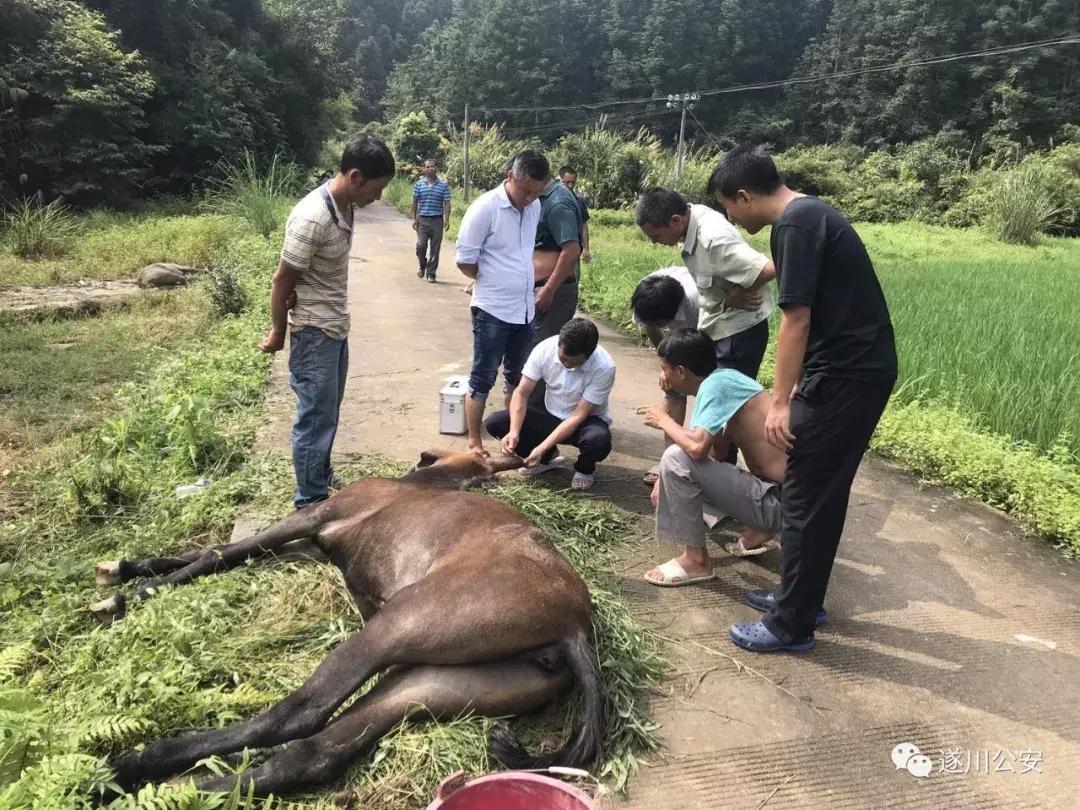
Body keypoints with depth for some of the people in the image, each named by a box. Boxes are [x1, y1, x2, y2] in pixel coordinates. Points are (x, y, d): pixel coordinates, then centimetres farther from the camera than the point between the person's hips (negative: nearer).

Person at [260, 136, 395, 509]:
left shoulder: (345, 206, 2)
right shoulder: (312, 218, -26)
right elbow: (282, 282, -17)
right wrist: (278, 333, -6)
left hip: (337, 328, 9)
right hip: (315, 333, -9)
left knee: (328, 413, 21)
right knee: (316, 419, 1)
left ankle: (322, 478, 39)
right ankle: (311, 504, 14)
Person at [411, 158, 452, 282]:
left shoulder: (443, 185, 2)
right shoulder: (419, 184, 4)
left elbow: (446, 203, 0)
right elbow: (415, 202, 7)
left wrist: (447, 219, -11)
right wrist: (414, 218, 1)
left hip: (437, 220, 0)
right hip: (422, 219, 0)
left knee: (435, 248, 2)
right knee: (420, 245, -7)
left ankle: (431, 273, 11)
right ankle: (422, 266, 21)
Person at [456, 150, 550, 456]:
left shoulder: (534, 207, 3)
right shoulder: (485, 208, -16)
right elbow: (465, 260, -12)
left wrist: (518, 285, 11)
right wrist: (494, 283, 1)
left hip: (524, 309, 7)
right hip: (492, 310, -7)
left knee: (517, 376, 17)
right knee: (482, 379, 2)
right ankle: (474, 442, 13)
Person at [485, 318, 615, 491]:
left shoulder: (604, 367, -29)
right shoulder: (545, 349, -21)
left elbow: (578, 416, -27)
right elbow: (522, 393, -16)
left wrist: (542, 448, -33)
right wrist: (514, 431, -32)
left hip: (585, 420, -3)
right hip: (551, 415, 3)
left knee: (599, 440, -39)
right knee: (495, 422, -16)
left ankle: (585, 468, 0)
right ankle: (549, 457, 7)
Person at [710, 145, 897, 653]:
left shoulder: (794, 225, -15)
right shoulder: (811, 214, 17)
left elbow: (797, 319, -19)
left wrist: (780, 401, -16)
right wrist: (794, 388, 26)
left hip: (844, 377, -10)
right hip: (861, 369, 10)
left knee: (805, 499, -2)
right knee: (823, 495, 17)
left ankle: (790, 625, 10)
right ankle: (800, 598, 30)